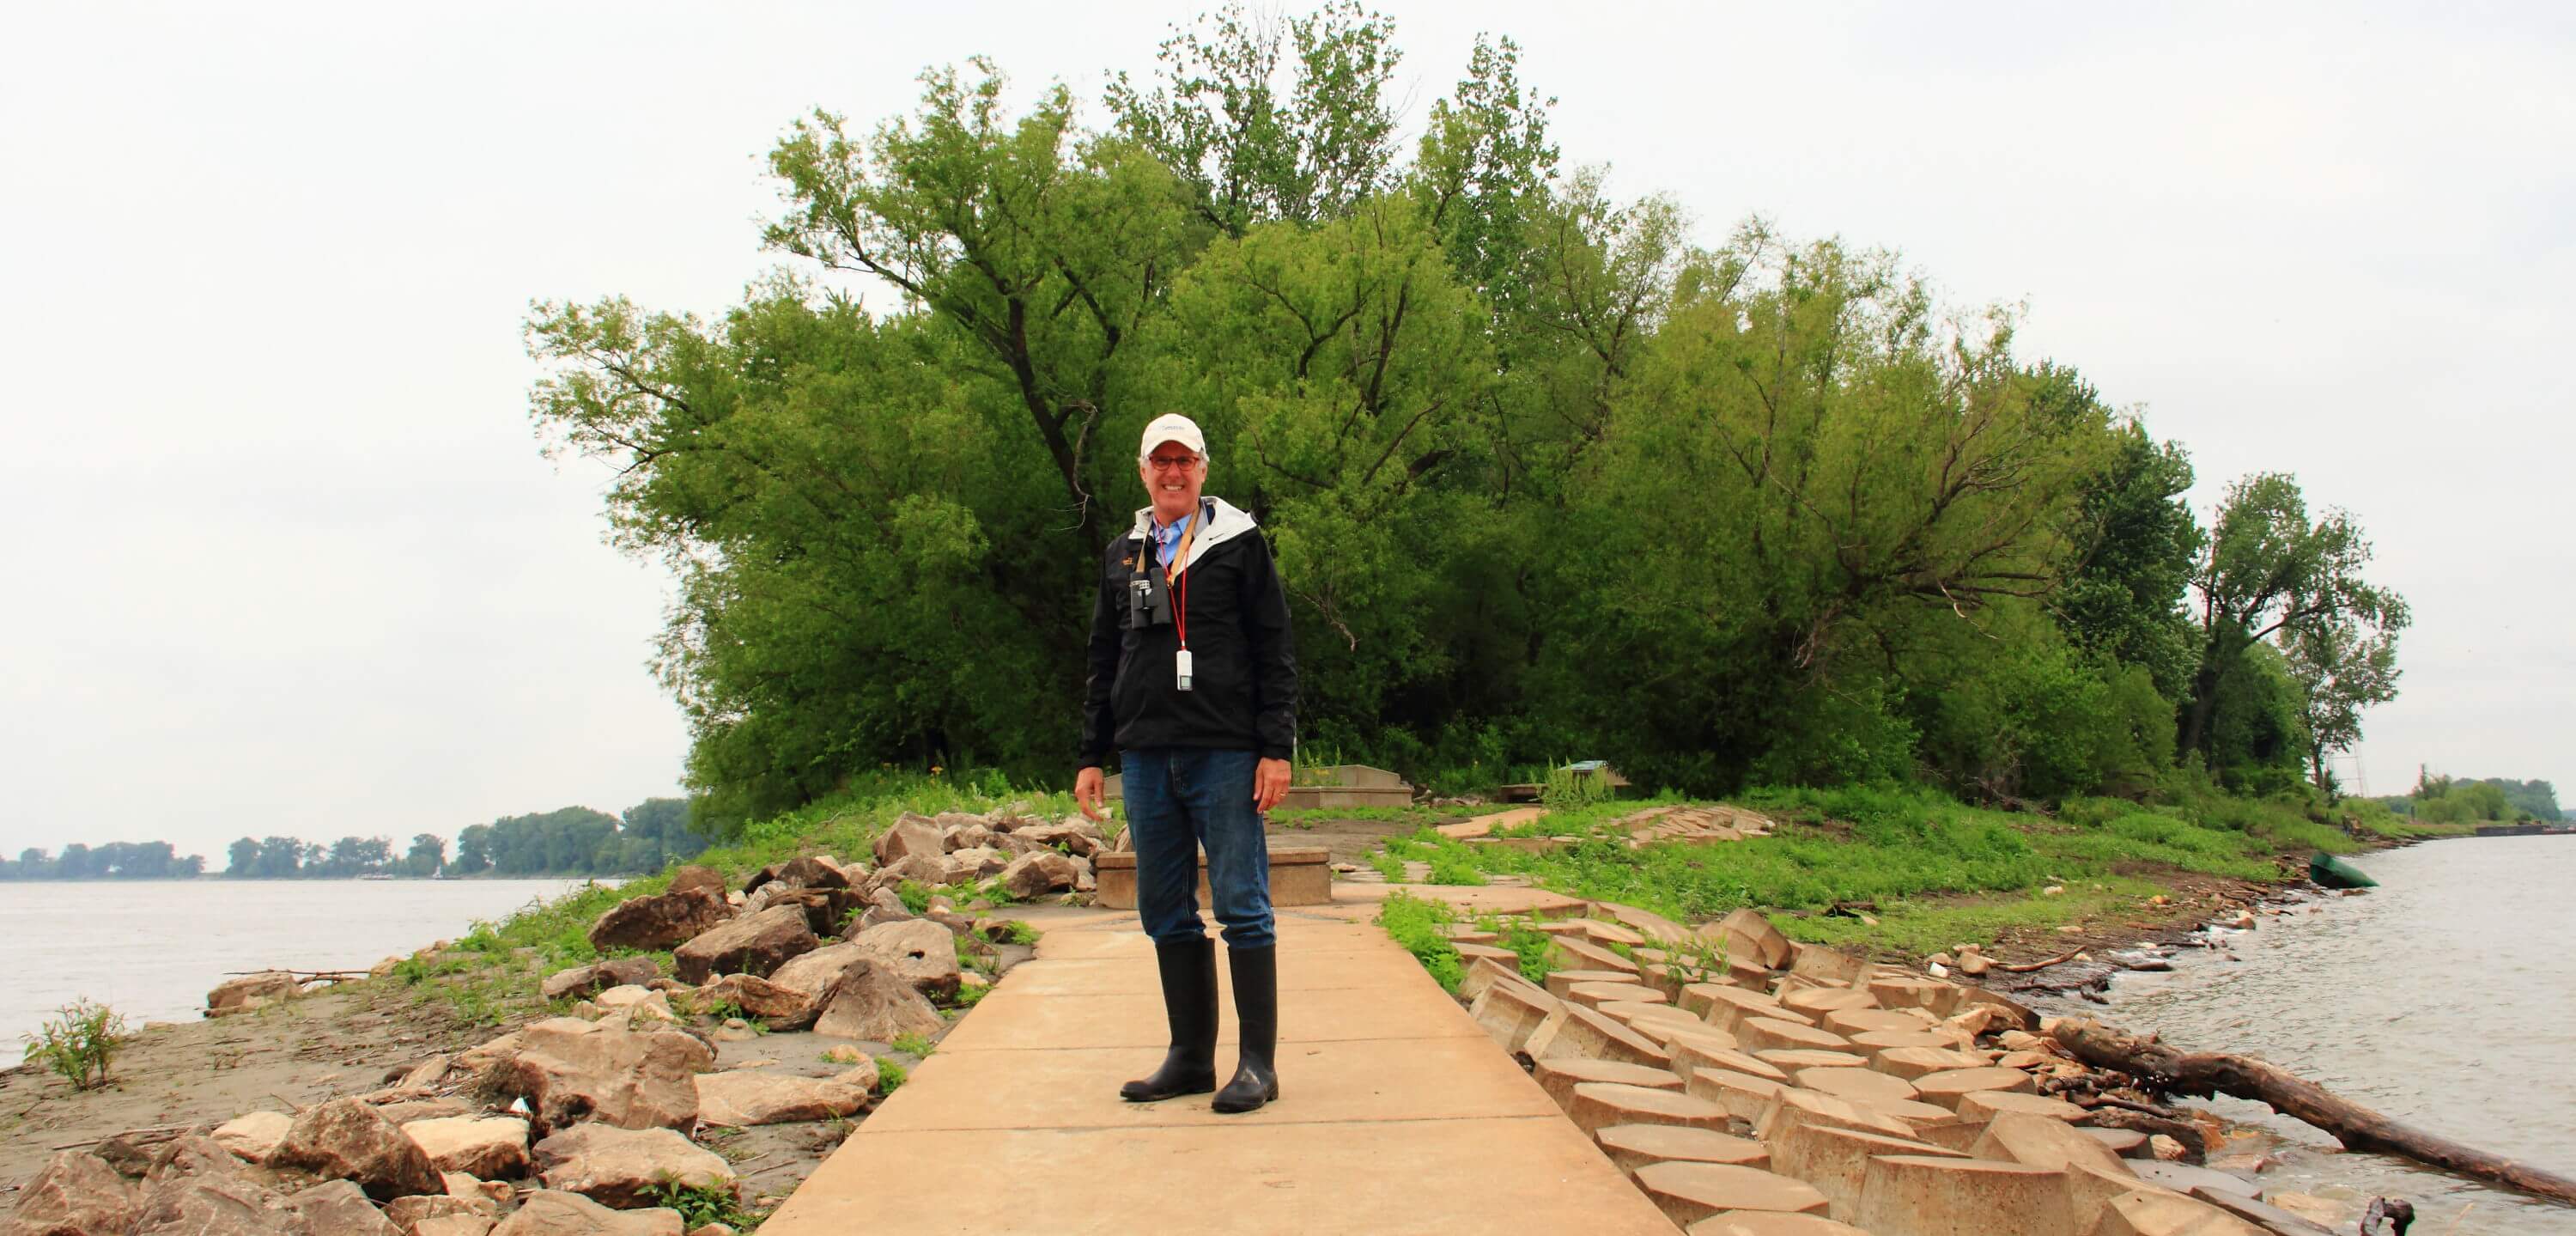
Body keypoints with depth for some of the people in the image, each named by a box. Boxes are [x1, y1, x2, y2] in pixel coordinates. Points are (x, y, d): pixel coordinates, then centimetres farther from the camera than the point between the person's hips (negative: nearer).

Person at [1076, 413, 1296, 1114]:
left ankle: (1258, 1062, 2)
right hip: (1147, 759, 5)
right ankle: (1190, 1057, 16)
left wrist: (1276, 749, -8)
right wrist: (1092, 755, 14)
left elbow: (1274, 655, 0)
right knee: (1165, 914, 7)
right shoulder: (1122, 557, 17)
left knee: (1242, 906, -4)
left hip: (1225, 756, -5)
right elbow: (1104, 662, 20)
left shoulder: (1240, 545, 4)